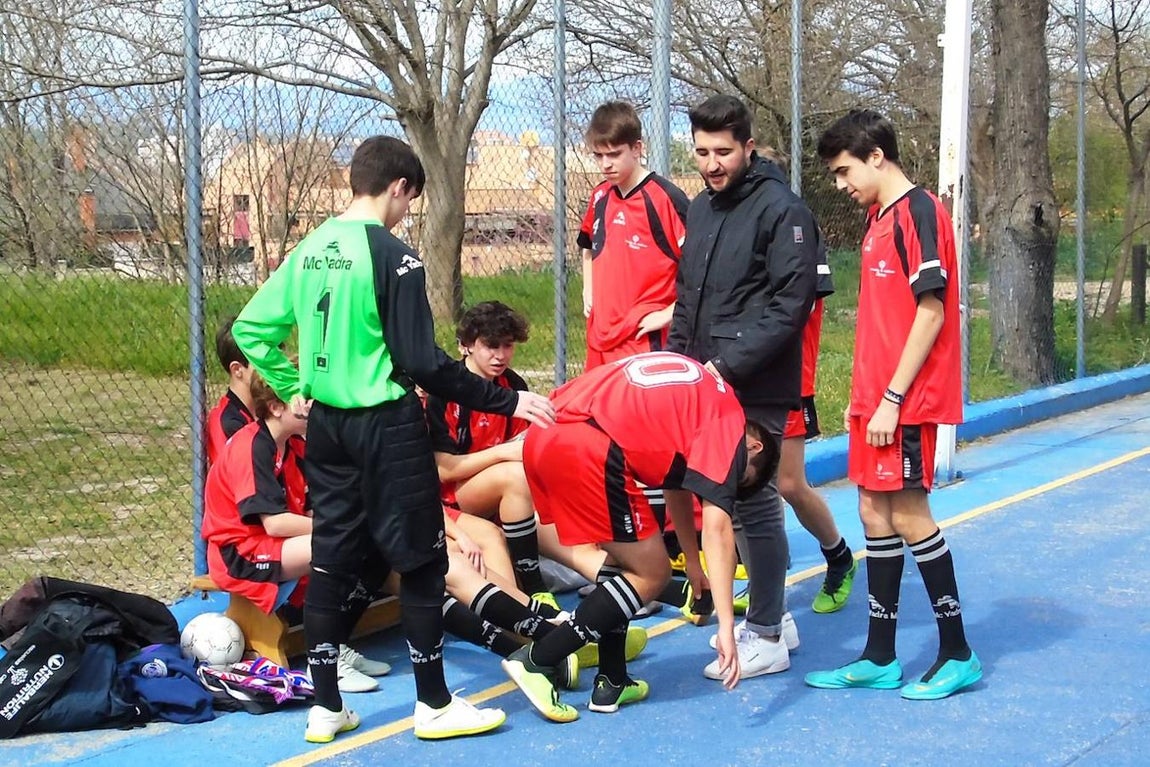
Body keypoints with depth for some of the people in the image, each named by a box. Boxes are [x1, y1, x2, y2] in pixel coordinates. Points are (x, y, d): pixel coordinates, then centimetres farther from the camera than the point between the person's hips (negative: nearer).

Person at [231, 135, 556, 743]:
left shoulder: (309, 250, 6)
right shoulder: (392, 256, -15)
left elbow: (249, 329, 10)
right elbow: (424, 363, -17)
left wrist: (292, 387, 18)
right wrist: (507, 402, -11)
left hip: (327, 423, 7)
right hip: (386, 426, -7)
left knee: (330, 561, 11)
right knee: (421, 562, 4)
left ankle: (325, 707, 17)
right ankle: (434, 705, 10)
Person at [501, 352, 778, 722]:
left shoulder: (694, 393, 29)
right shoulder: (729, 425, 4)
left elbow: (676, 487, 40)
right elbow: (716, 527, -6)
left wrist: (694, 567, 47)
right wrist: (726, 626, -7)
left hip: (543, 437, 9)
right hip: (589, 451, -9)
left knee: (627, 557, 23)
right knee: (650, 574, 5)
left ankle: (611, 682, 23)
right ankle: (537, 661, 3)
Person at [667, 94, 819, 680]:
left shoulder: (782, 210, -11)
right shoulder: (700, 209, 14)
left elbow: (790, 303, -18)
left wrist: (730, 363, -21)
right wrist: (678, 359, 12)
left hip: (758, 390, -8)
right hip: (707, 386, 8)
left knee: (755, 504, -4)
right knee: (732, 500, 13)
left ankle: (766, 637, 6)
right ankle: (772, 616, 26)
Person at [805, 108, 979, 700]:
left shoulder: (917, 212, -13)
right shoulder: (878, 219, 15)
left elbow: (931, 312, -17)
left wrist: (891, 399, -18)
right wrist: (862, 395, 16)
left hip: (908, 400, -9)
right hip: (876, 396, 9)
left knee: (907, 514, -5)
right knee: (876, 513, 9)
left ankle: (958, 655, 7)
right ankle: (879, 658, 15)